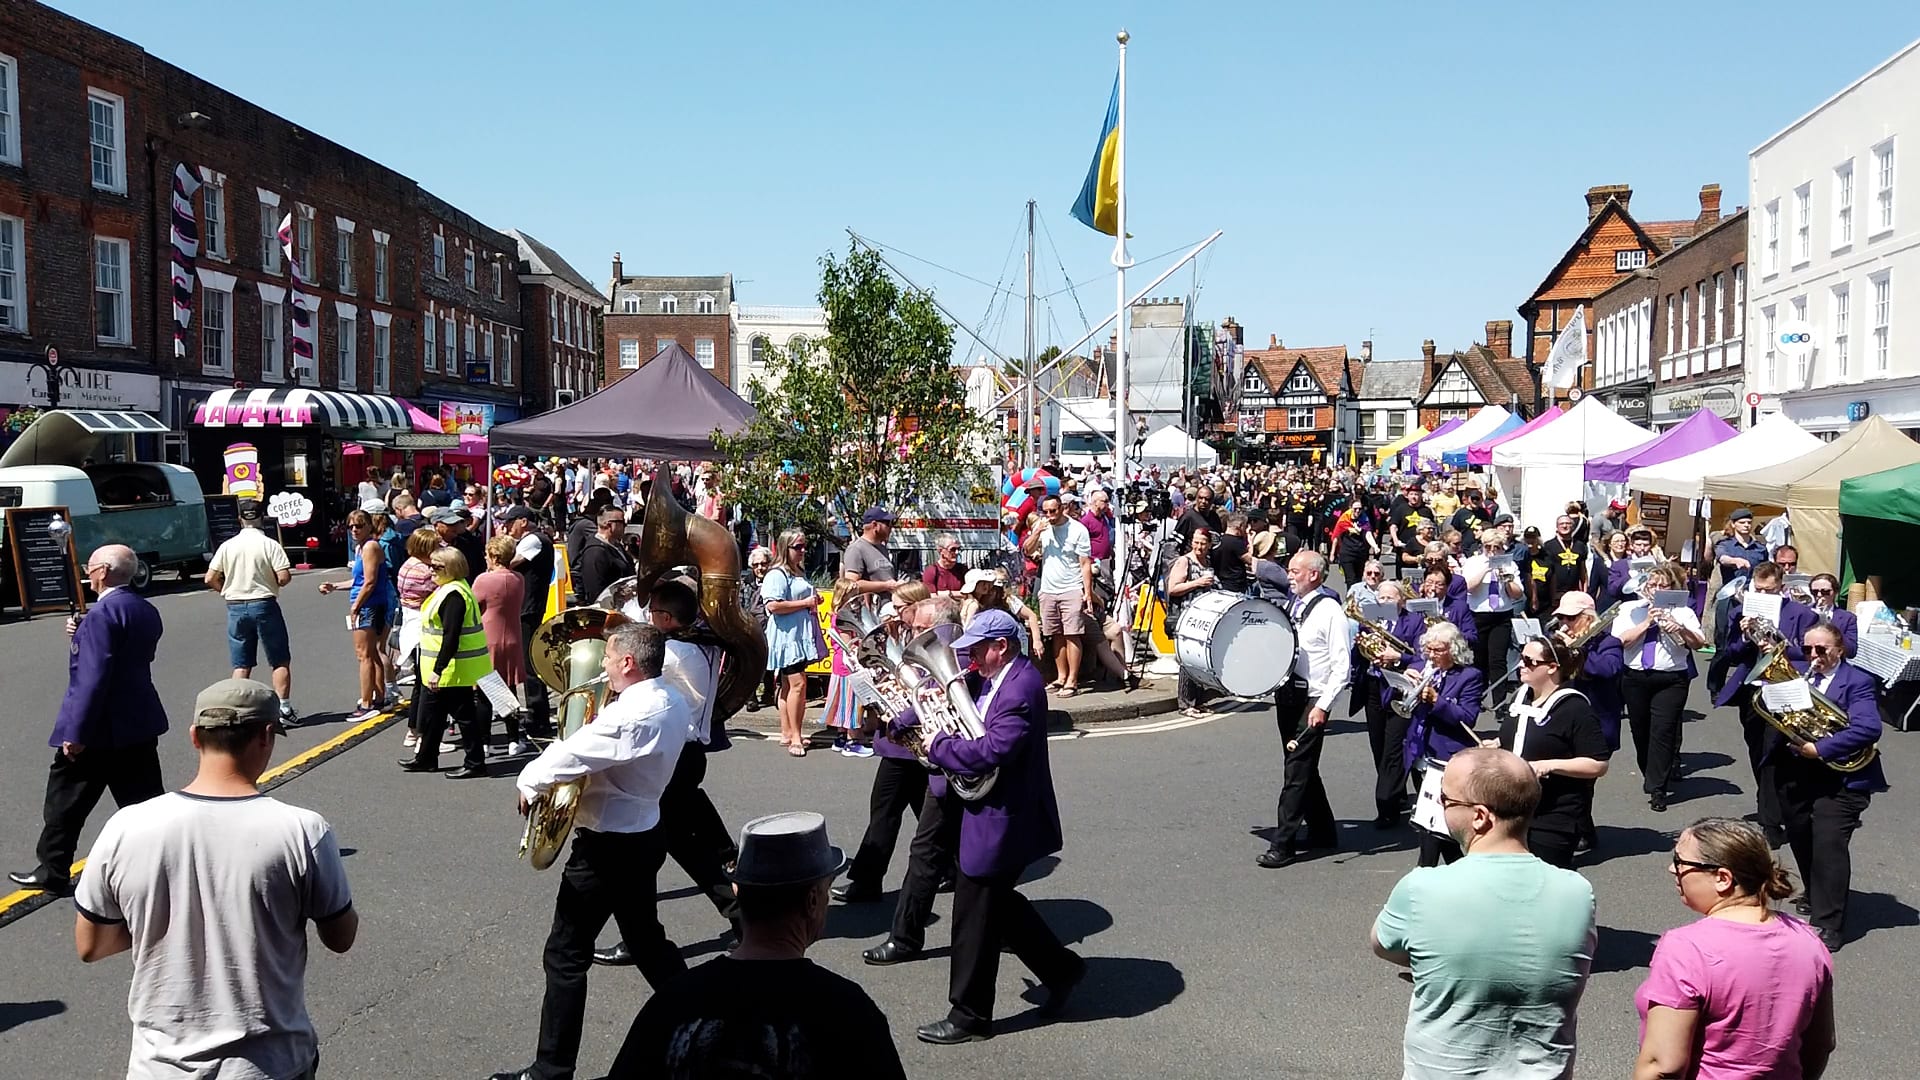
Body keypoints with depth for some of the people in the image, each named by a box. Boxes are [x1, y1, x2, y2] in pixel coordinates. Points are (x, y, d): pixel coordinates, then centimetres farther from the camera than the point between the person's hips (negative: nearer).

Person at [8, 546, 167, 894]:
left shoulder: (103, 613, -19)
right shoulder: (146, 610, 9)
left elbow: (93, 677, -24)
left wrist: (76, 732, -21)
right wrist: (82, 634, 8)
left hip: (99, 728, -8)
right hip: (140, 723, 8)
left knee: (65, 801, 10)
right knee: (144, 800, 9)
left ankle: (53, 872, 22)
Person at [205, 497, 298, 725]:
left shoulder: (227, 546, 1)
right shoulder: (270, 545, -9)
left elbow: (210, 579, 0)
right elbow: (284, 578, -16)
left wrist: (228, 590, 17)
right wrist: (278, 579, 7)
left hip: (235, 607, 3)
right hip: (264, 605, -3)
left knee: (241, 665, 9)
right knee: (280, 661, 6)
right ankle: (284, 709, 4)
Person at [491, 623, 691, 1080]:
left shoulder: (629, 715, -27)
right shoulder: (673, 703, 3)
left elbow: (567, 758, -27)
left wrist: (529, 782, -9)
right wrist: (593, 724, -2)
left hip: (607, 846, -9)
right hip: (645, 833, 9)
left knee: (566, 956, 2)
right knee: (646, 939, 24)